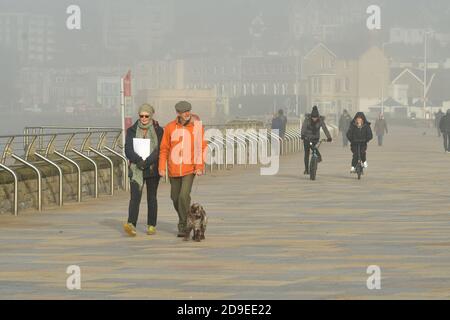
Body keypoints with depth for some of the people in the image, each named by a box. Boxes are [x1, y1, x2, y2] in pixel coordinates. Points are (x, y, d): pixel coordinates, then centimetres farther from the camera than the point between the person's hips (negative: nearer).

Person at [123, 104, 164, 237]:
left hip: (152, 169, 0)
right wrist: (139, 160, -19)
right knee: (135, 195, -14)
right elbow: (128, 150, -4)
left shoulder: (158, 131, 2)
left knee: (151, 197, 6)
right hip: (136, 169, 0)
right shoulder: (132, 130, 5)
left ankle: (151, 225, 16)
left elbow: (159, 150, -8)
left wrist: (147, 162, -19)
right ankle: (131, 225, -26)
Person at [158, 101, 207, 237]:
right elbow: (164, 149, 1)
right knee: (175, 197, 14)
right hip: (174, 169, 3)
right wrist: (162, 168, -5)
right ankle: (184, 218, 42)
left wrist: (200, 167, -14)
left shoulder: (197, 126, -9)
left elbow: (201, 148, -7)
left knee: (184, 196, -17)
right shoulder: (170, 127, -5)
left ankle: (183, 226, -6)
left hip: (190, 169, -3)